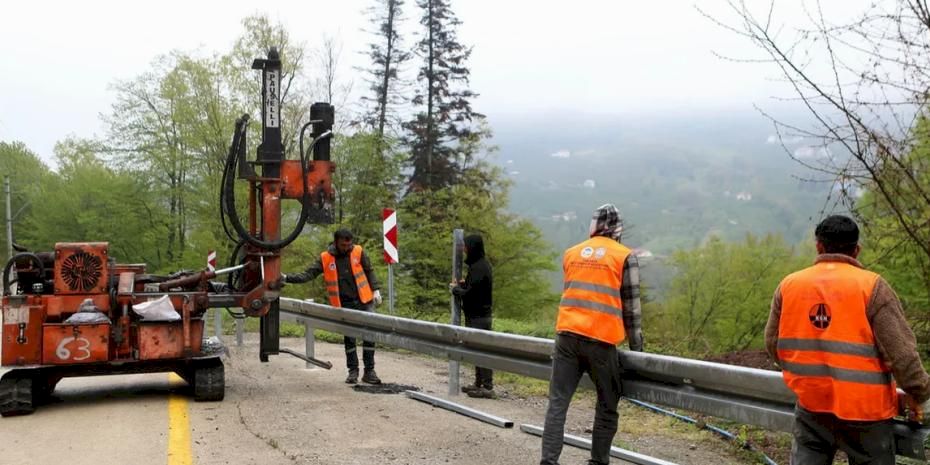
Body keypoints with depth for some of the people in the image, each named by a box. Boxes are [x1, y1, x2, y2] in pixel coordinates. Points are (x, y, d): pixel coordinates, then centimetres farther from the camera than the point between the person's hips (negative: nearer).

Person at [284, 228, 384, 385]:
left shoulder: (358, 252, -4)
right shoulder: (325, 258, -5)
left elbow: (369, 272, 6)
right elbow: (308, 274, -7)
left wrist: (376, 290, -2)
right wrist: (287, 278, -18)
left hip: (364, 301, 0)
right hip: (344, 304, 0)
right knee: (349, 338, 8)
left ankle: (369, 371, 9)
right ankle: (353, 371, 20)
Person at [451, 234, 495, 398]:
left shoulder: (478, 267, -19)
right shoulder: (483, 264, 12)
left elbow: (469, 293, -23)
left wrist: (456, 288, -5)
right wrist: (464, 284, 11)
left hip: (477, 316, -10)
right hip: (481, 313, 10)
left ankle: (487, 387, -3)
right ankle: (479, 384, 24)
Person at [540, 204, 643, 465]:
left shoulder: (571, 254, 15)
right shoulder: (625, 257, 3)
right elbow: (631, 306, 4)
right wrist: (636, 346, 11)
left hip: (567, 335, 3)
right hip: (601, 340, -3)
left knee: (558, 402, 3)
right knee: (607, 407, 12)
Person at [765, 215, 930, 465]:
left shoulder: (788, 285, 0)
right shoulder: (872, 286, -11)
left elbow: (772, 344, 6)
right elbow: (901, 352, -13)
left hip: (811, 407, 3)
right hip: (864, 408, -3)